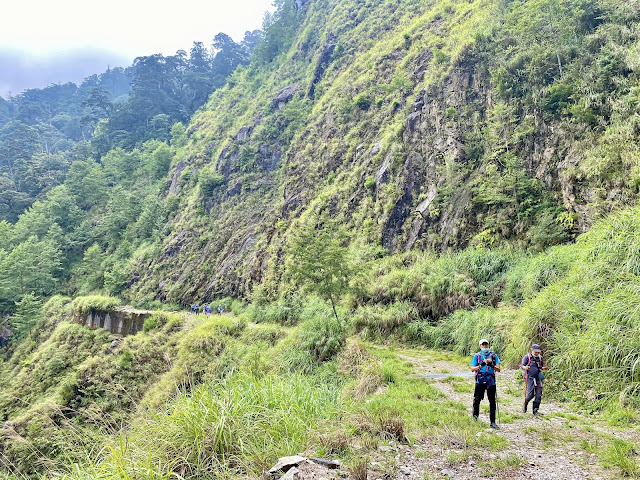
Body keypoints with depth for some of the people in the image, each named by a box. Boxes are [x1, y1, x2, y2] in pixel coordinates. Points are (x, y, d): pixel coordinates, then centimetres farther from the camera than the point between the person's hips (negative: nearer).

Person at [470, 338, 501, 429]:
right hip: (480, 380, -1)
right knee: (477, 399, 0)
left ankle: (493, 422, 7)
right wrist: (481, 365, -14)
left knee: (492, 401, 2)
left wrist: (491, 365, -17)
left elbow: (498, 369, 2)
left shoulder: (493, 356, 9)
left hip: (491, 381, 1)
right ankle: (475, 415, 25)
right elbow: (472, 369, 2)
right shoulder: (477, 356, 7)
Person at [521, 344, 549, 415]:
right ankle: (525, 405, 15)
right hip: (530, 378, -5)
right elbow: (521, 365, -10)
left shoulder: (540, 357, 11)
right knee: (530, 394, -11)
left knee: (539, 395, 0)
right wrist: (525, 367, -32)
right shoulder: (527, 357, -3)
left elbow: (542, 366, 23)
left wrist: (545, 368, 0)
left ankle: (535, 410, 9)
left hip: (538, 378, 5)